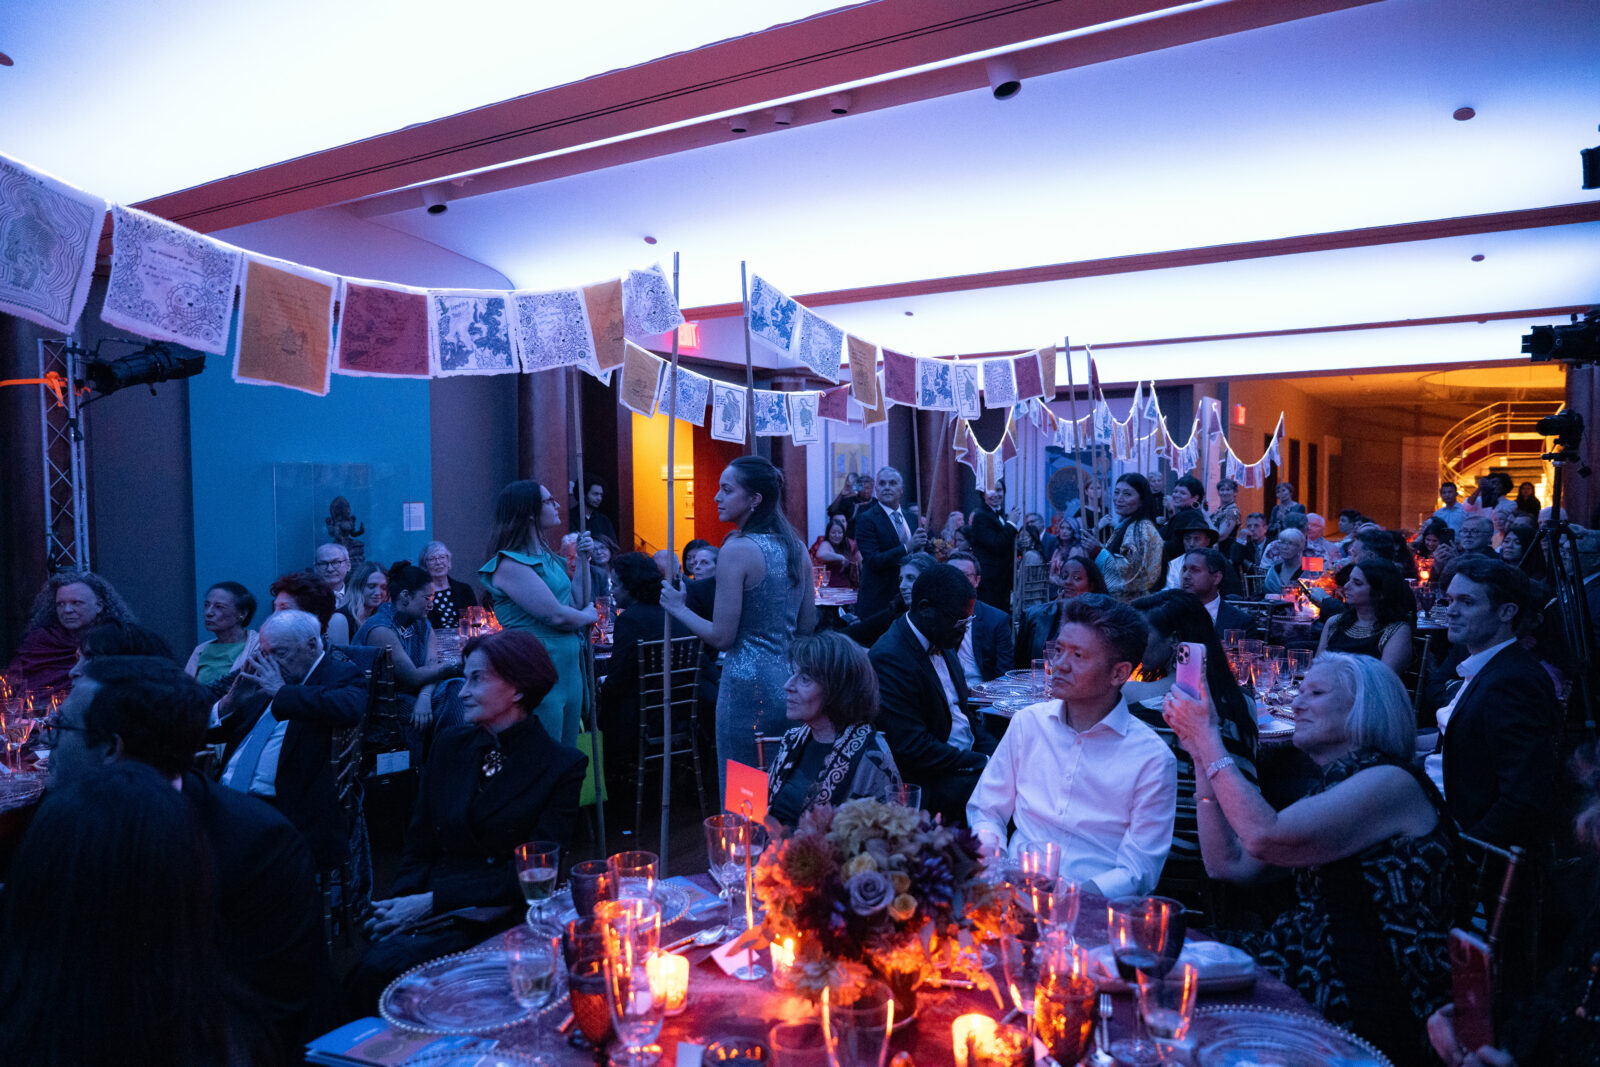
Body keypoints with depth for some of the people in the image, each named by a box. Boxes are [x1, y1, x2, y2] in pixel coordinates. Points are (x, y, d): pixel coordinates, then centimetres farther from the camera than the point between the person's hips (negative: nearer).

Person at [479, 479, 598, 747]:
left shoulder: (546, 556, 13)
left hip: (569, 665, 9)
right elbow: (556, 616, -20)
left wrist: (583, 561, 8)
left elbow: (579, 602, 16)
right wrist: (589, 616, -1)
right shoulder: (510, 564, -16)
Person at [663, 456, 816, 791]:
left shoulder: (737, 550, -15)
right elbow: (807, 626, 11)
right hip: (791, 684, 7)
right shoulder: (797, 547, 6)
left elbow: (721, 637, -14)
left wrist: (678, 608, -2)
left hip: (748, 685, -7)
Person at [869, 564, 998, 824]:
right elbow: (914, 749, -22)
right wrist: (982, 763, -18)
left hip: (969, 759, 9)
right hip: (927, 782, -9)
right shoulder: (889, 659, -20)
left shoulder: (942, 643, 9)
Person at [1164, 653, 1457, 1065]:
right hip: (1315, 966, 8)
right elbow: (1227, 865, 8)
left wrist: (1209, 739, -18)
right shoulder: (1331, 789, 13)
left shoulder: (1391, 783, -13)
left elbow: (1264, 837, -27)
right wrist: (1203, 757, 4)